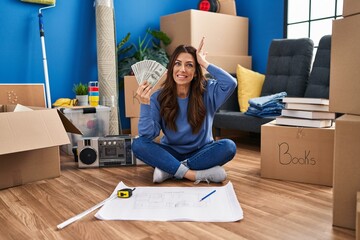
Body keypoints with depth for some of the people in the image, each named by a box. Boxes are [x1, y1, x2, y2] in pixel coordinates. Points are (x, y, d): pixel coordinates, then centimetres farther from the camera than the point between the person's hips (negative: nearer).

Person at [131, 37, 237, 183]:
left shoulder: (207, 91, -10)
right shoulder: (159, 97, -10)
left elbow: (231, 83, -30)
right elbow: (148, 134, -18)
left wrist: (204, 63, -21)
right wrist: (145, 104, -32)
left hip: (200, 152, 0)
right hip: (171, 152, 1)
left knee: (228, 146, -29)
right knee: (138, 144, -24)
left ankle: (170, 169, -21)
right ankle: (194, 174, -29)